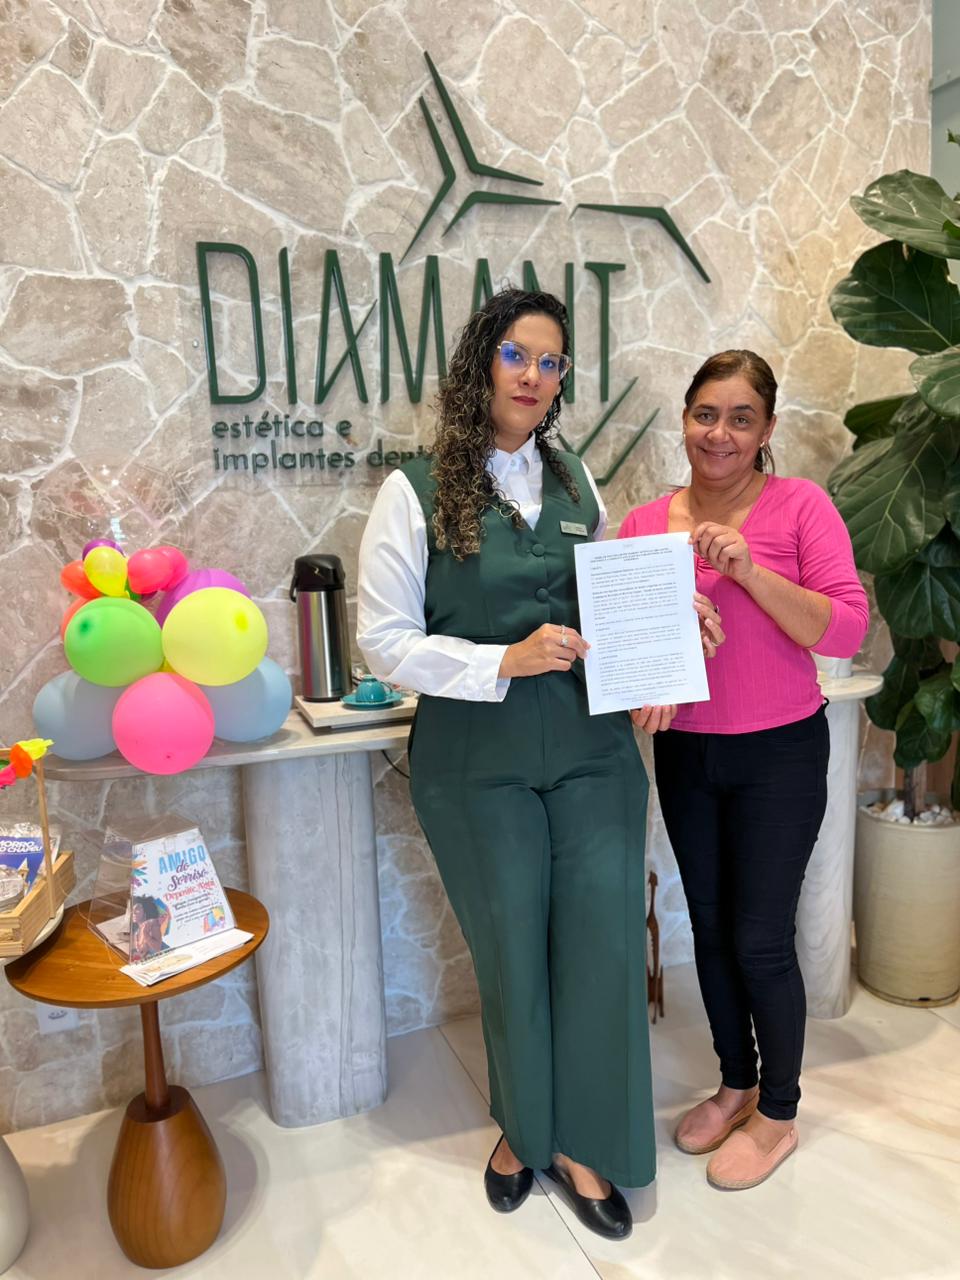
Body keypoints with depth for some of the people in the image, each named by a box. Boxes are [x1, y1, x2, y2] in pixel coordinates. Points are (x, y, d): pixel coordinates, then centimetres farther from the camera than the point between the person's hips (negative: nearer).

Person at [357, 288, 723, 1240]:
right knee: (513, 952, 13)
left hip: (592, 749, 4)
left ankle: (579, 1144, 30)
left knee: (603, 940, 5)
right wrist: (506, 661, -20)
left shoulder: (574, 482, 8)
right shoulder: (417, 492, -6)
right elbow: (383, 640, -10)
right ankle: (523, 1126, 41)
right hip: (479, 762, -3)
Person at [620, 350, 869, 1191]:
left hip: (779, 753, -3)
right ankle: (735, 1084, 40)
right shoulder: (645, 522, 1)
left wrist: (749, 568, -25)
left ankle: (778, 1113, 30)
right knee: (710, 931, 16)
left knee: (760, 941, 4)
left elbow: (848, 630, -15)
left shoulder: (801, 505, -8)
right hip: (684, 752, 4)